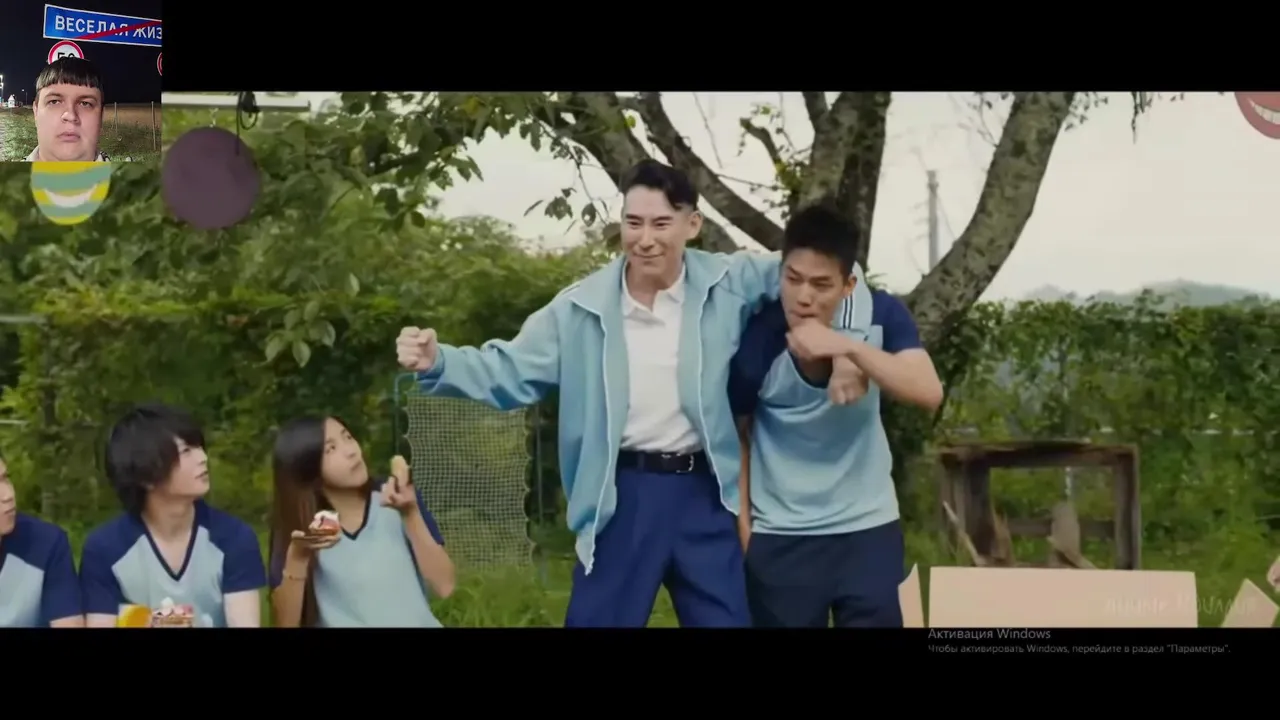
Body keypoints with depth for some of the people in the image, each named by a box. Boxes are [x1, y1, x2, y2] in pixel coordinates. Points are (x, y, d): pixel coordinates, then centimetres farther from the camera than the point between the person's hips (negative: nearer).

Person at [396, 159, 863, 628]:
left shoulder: (728, 283, -2)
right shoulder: (581, 306, -2)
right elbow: (509, 372, 1)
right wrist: (437, 362, -16)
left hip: (704, 493, 1)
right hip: (622, 497, 0)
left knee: (726, 619, 9)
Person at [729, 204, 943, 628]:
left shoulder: (881, 314, -12)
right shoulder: (755, 339, -16)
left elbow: (928, 394, -25)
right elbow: (737, 436, -2)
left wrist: (848, 346, -35)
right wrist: (742, 524, 0)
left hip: (867, 527, 1)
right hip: (780, 536, -1)